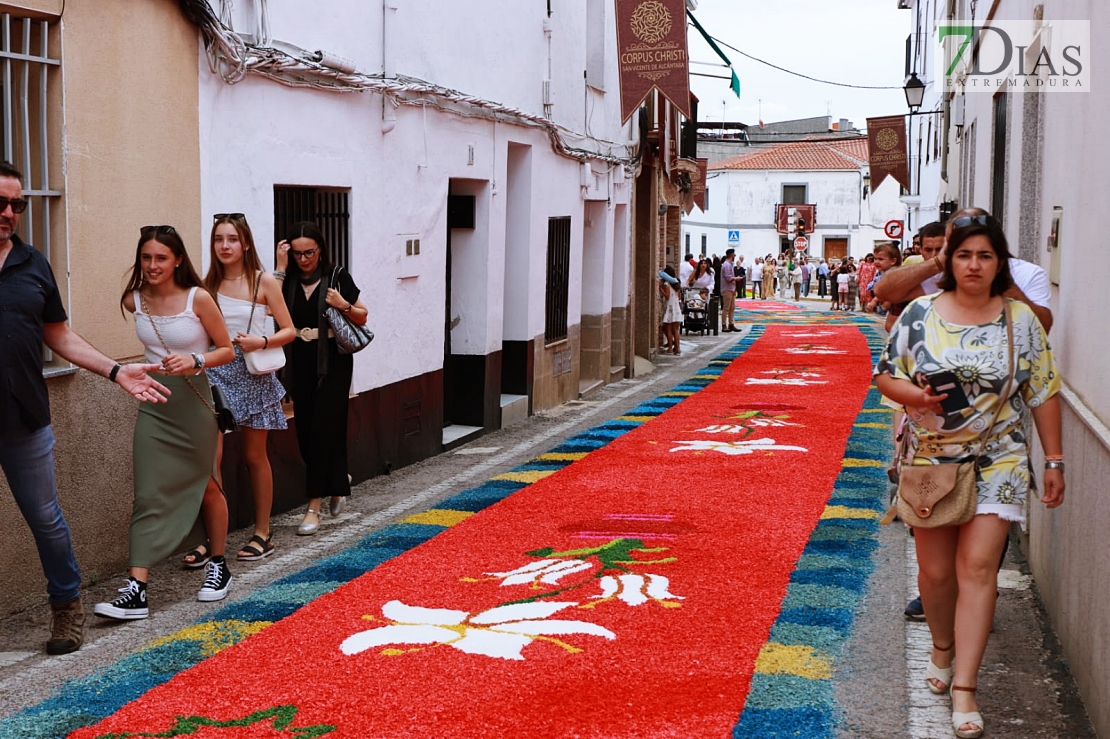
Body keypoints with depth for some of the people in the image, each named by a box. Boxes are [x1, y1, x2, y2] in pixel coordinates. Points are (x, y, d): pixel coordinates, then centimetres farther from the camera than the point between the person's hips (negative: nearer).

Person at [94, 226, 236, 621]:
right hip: (153, 403, 3)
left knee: (208, 487, 13)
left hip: (194, 402, -3)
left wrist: (196, 361, -21)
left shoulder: (198, 299, -13)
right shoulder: (134, 301, -2)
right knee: (149, 495, -6)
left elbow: (227, 350, -6)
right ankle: (135, 590, -11)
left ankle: (218, 567, 33)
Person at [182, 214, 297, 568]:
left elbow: (289, 330, -3)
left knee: (255, 456, 10)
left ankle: (262, 534, 21)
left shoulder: (264, 282, -4)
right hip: (215, 372, 2)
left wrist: (261, 342, -19)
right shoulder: (208, 284, 4)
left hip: (252, 373, -2)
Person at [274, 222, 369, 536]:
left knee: (324, 429, -8)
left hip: (332, 362, -4)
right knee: (306, 432, 7)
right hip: (300, 363, 4)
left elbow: (362, 318, 5)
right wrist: (280, 268, -14)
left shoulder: (337, 277, -2)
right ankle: (338, 481, 33)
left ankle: (314, 506, -5)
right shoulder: (288, 280, 4)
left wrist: (344, 306, -14)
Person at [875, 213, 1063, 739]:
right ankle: (942, 648, 36)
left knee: (977, 567, -10)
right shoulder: (920, 313, -1)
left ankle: (964, 687, -7)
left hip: (996, 463, -1)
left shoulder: (1020, 320, 0)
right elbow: (884, 375, 3)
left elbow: (1043, 393, 4)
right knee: (936, 571, 8)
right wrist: (915, 395, -18)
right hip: (931, 462, 1)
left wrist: (1054, 460, 2)